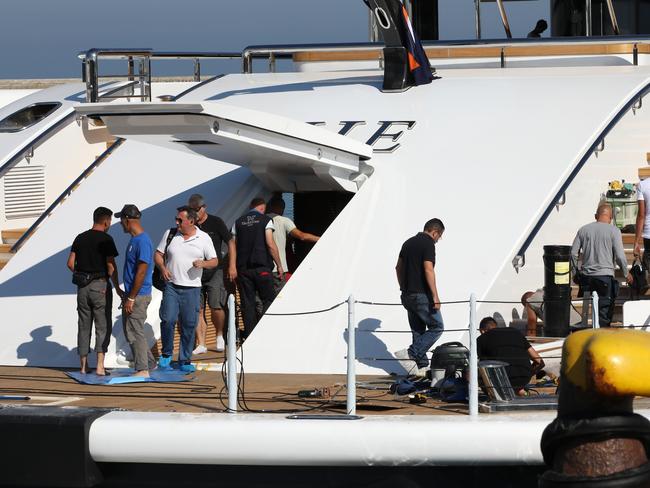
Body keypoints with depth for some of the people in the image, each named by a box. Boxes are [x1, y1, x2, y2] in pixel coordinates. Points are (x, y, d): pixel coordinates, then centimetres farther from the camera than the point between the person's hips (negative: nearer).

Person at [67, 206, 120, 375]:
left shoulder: (80, 238, 7)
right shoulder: (106, 239, -9)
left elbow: (70, 263, 5)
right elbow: (110, 266, -13)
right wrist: (117, 288, -4)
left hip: (82, 286, 5)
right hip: (101, 286, -5)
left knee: (84, 326, 10)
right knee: (103, 326, 0)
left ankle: (84, 365, 12)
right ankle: (100, 364, -11)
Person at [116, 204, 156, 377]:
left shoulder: (142, 241, -19)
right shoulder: (134, 239, 12)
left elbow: (141, 272, -22)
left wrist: (131, 298, -20)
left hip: (138, 296, -10)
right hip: (132, 294, 10)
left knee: (135, 332, -5)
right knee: (130, 331, 15)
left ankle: (142, 369, 1)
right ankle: (148, 363, 24)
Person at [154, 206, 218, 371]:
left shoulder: (204, 238, 3)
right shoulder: (170, 234, 7)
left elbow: (214, 261, 5)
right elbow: (158, 254, 12)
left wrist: (203, 264, -16)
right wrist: (162, 268, -7)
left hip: (192, 288, 0)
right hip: (171, 286, 0)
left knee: (189, 324, 1)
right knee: (168, 320, -11)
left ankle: (185, 360, 11)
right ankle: (166, 354, 8)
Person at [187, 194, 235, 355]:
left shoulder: (215, 222, 2)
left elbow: (230, 242, 5)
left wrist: (232, 266, -2)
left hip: (215, 271, -3)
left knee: (216, 306, -15)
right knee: (197, 310, -2)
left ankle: (220, 335, 10)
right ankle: (201, 344, 3)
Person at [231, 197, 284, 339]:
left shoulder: (238, 222, 11)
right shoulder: (265, 220, 0)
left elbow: (233, 246, 9)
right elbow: (270, 244, -7)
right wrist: (279, 265, -1)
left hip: (243, 268, 4)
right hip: (262, 267, -4)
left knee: (247, 304, 5)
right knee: (268, 300, 2)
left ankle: (249, 336, 3)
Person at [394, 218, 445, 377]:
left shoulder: (408, 243, 14)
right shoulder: (428, 244, -12)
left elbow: (398, 267, 20)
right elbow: (428, 270, -22)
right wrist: (435, 296, -21)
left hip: (407, 295, 9)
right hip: (422, 295, -9)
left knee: (418, 331, 13)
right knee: (437, 327, 1)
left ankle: (422, 366, 13)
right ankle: (410, 354, -10)